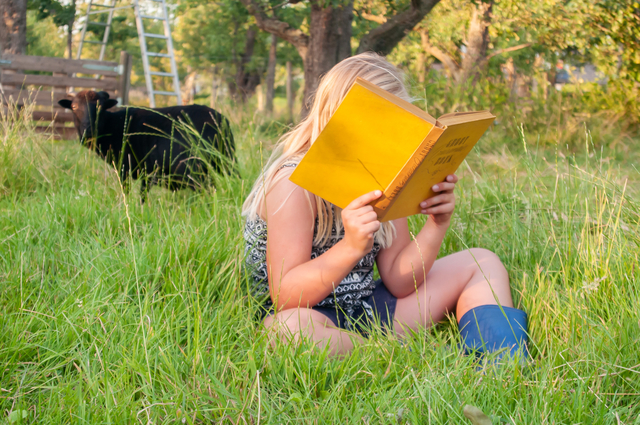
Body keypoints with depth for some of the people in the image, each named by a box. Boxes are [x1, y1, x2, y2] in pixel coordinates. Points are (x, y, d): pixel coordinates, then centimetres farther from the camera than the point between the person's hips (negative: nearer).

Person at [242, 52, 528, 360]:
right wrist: (351, 247, -40)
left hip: (368, 310, 7)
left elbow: (398, 283, 2)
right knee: (290, 327, -44)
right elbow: (284, 296, -25)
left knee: (481, 264, 8)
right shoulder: (292, 181, -18)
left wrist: (437, 224, -14)